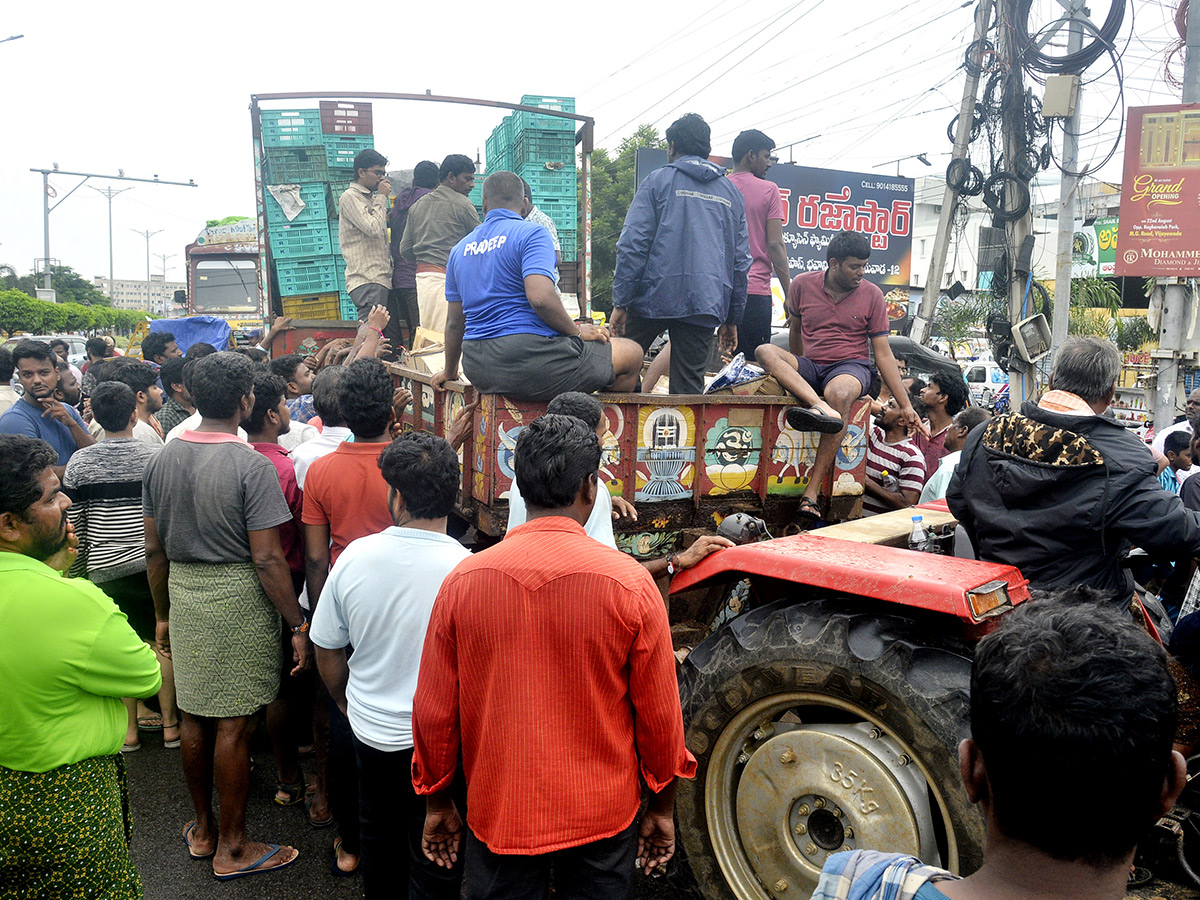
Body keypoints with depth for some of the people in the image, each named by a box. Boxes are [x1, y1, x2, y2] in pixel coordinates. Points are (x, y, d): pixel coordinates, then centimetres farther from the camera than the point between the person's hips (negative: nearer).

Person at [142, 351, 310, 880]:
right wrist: (297, 625, -10)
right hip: (239, 598, -7)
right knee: (234, 724, 4)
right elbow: (267, 559, -18)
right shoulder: (252, 465, -17)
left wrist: (163, 614, 20)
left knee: (194, 716, 18)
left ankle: (203, 828, 35)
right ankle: (232, 849, 18)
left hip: (183, 593, 7)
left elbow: (155, 549, 10)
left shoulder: (162, 459, 3)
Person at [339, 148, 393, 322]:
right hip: (367, 280, -9)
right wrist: (382, 197, -4)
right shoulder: (350, 197, -2)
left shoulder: (371, 199, 25)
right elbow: (373, 228, -15)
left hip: (381, 279, 9)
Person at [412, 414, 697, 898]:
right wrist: (662, 807, 8)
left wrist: (437, 803, 12)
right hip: (602, 816, -1)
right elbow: (659, 713, -8)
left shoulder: (463, 580, -11)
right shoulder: (630, 582, -15)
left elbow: (433, 710, -3)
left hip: (497, 814, 1)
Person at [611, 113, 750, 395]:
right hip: (707, 305, 3)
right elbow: (741, 260, 16)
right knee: (689, 389, 3)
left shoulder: (658, 180, 5)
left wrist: (620, 302, -5)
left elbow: (633, 244, -6)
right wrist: (732, 319, 19)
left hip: (656, 297, -3)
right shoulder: (732, 192, 17)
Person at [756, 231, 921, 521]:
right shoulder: (802, 285, 4)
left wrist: (905, 406, 1)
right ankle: (820, 406, -49)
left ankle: (812, 492, -39)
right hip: (809, 366, 2)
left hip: (851, 366, -2)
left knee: (840, 394, -39)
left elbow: (883, 354, 4)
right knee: (765, 351, -27)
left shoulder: (872, 295, 3)